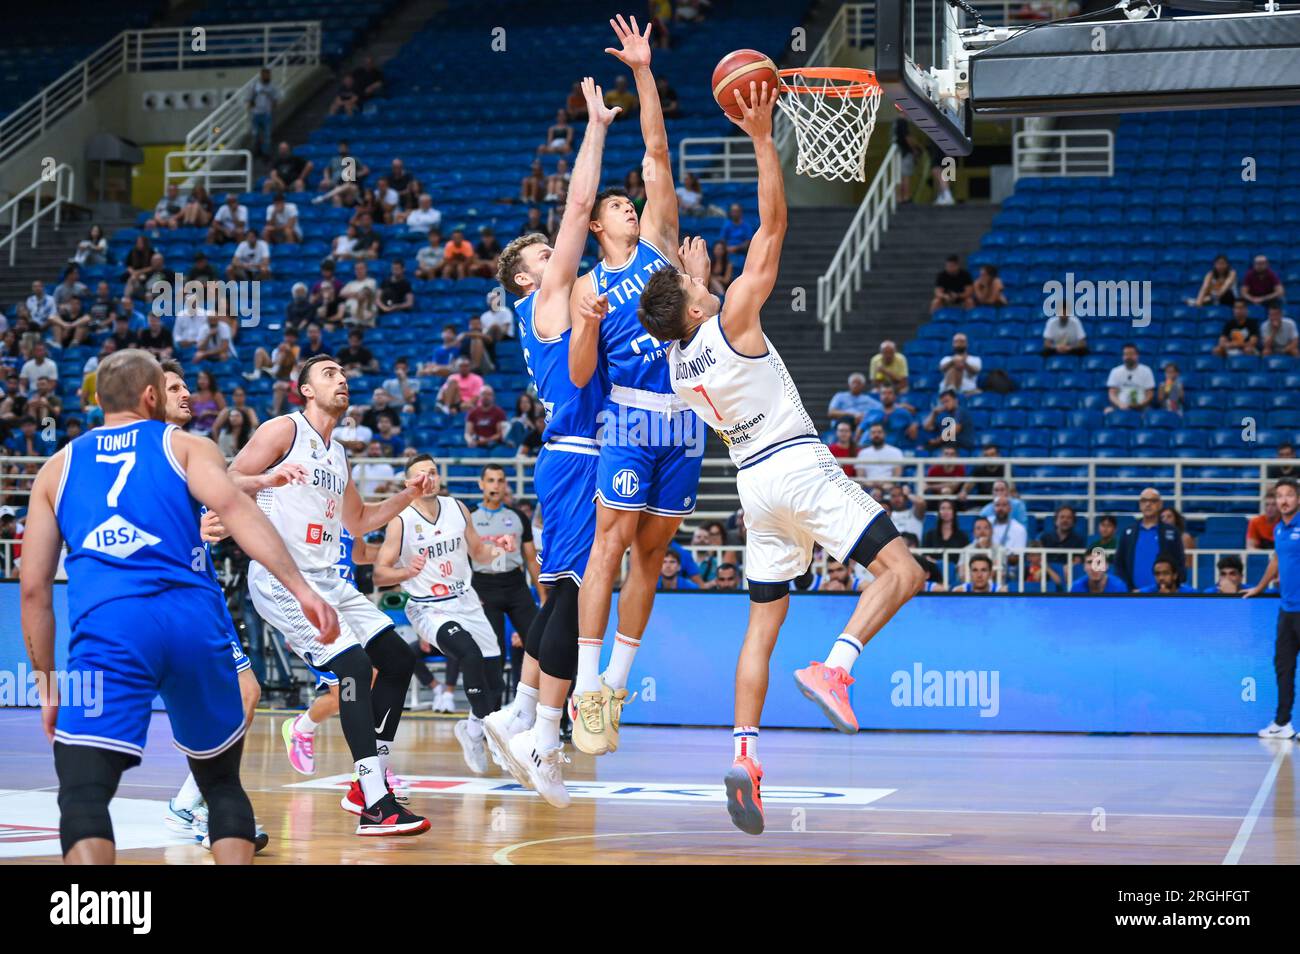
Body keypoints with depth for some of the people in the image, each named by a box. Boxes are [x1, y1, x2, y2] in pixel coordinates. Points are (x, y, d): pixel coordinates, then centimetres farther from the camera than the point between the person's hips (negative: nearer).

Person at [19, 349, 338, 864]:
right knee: (222, 782, 21)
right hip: (195, 621, 1)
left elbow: (34, 588, 17)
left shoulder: (58, 468, 23)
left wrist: (47, 685, 24)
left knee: (83, 797, -4)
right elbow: (232, 505, -3)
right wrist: (301, 589, -12)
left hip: (108, 628, -1)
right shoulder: (186, 445, 19)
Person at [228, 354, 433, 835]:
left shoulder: (337, 454, 20)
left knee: (398, 659, 7)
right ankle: (375, 807, -22)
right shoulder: (283, 430, -5)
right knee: (354, 665, -21)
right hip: (280, 577, -9)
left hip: (325, 578, 9)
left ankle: (368, 785, 13)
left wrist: (407, 496, 18)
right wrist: (267, 479, -30)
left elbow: (358, 521, 32)